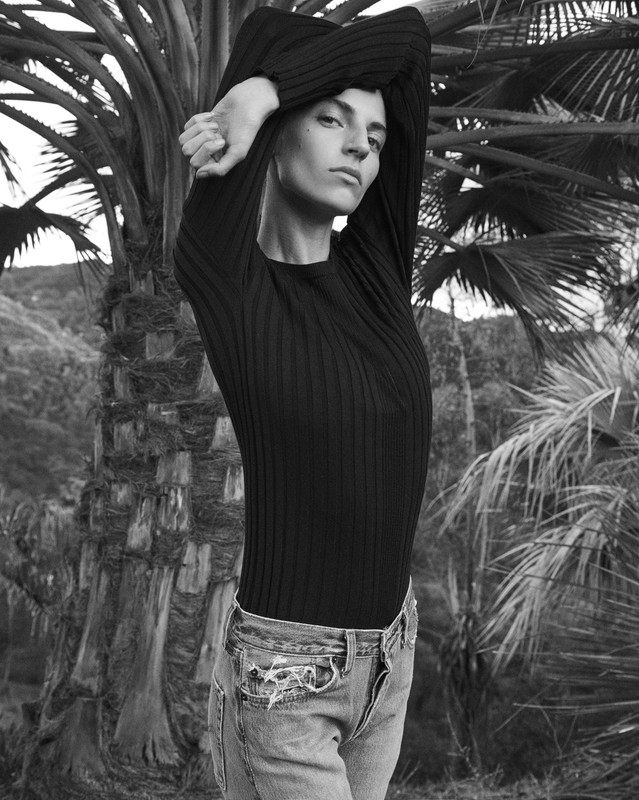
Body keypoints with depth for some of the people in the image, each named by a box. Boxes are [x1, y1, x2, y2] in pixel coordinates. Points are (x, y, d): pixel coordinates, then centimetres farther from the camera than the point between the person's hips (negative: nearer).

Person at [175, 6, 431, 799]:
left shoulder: (375, 265, -1)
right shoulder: (220, 281, -15)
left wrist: (263, 91, -12)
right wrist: (259, 98, 1)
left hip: (390, 648, 6)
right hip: (283, 671, -6)